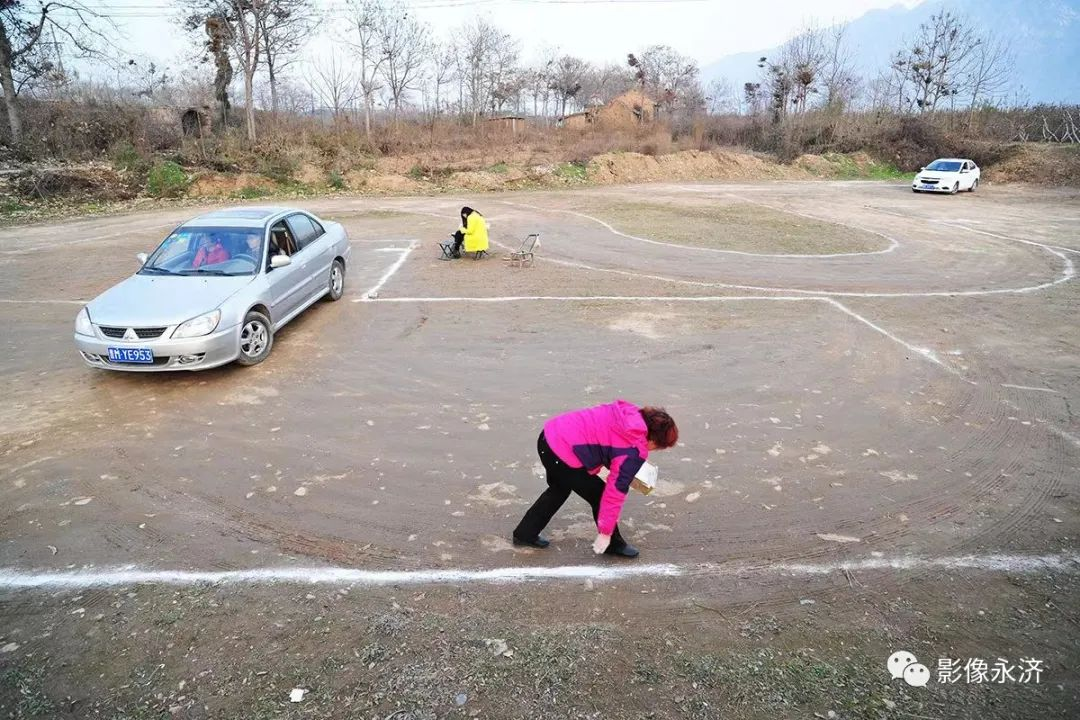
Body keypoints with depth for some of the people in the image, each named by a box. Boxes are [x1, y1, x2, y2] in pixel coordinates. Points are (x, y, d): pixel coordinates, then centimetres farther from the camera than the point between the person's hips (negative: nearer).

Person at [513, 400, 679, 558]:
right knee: (600, 497, 10)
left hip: (548, 436, 9)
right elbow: (616, 490, -11)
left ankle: (525, 533, 44)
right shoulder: (634, 451, -13)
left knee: (560, 488, 33)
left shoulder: (628, 413, 6)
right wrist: (606, 532, -3)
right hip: (562, 454, -9)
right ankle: (614, 544, 31)